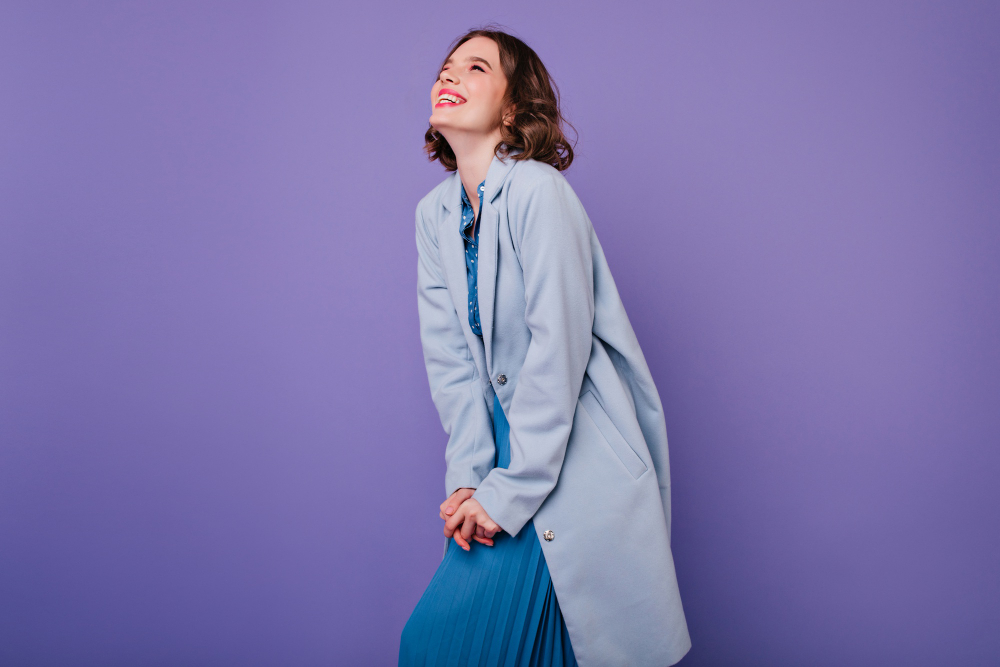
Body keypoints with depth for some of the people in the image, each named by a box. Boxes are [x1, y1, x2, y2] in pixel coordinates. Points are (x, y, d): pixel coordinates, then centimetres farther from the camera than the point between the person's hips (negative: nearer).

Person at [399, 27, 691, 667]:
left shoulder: (538, 191, -15)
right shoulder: (434, 213, 7)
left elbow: (558, 348, -19)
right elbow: (450, 357, 3)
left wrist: (509, 493, -16)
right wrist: (469, 476, -5)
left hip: (572, 460, -6)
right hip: (505, 443, 6)